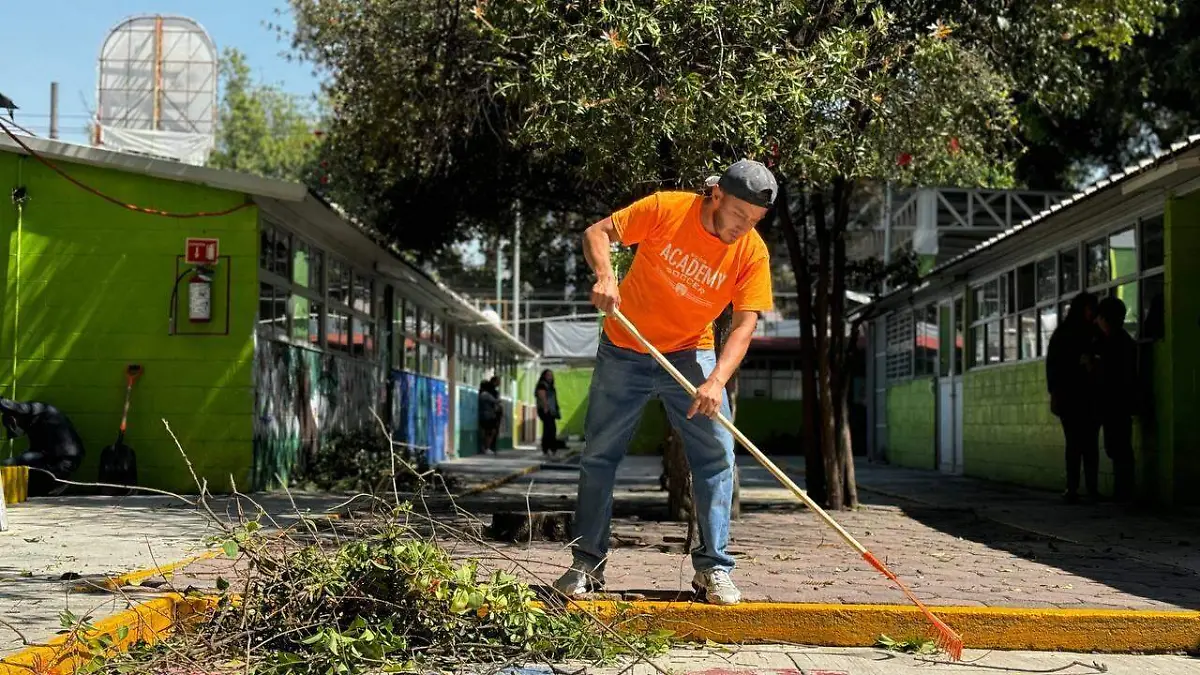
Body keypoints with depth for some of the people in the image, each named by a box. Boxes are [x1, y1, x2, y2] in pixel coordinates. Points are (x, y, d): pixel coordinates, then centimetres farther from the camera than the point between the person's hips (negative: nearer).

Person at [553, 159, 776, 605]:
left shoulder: (752, 253, -14)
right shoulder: (666, 209, -18)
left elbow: (744, 326, -19)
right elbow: (597, 233, -13)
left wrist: (716, 381, -34)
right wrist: (604, 275, -33)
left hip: (691, 354, 1)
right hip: (625, 351, -1)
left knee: (716, 455, -9)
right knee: (599, 455, 2)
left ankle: (713, 568, 1)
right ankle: (587, 564, 14)